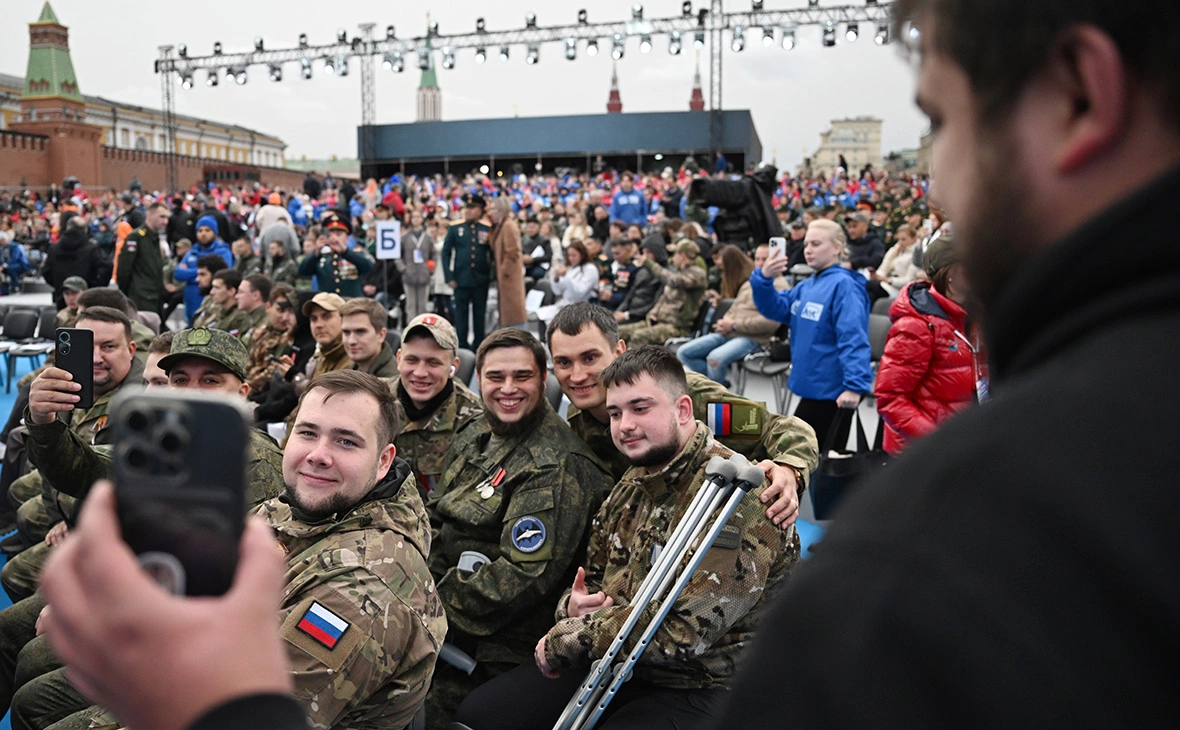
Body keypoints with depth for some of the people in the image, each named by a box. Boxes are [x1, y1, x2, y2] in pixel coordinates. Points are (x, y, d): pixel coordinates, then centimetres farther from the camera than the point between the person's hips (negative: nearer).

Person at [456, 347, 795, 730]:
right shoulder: (632, 486, 10)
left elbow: (686, 631, -27)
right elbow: (591, 580, 17)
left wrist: (565, 639, -17)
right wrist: (572, 606, -9)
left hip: (698, 688, -8)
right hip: (614, 665, 8)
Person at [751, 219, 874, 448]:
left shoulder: (844, 285, -16)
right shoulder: (807, 286, 11)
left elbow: (853, 339, -24)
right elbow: (776, 309, 7)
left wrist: (855, 385, -32)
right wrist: (764, 279, -11)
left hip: (832, 390, -9)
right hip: (814, 386, 9)